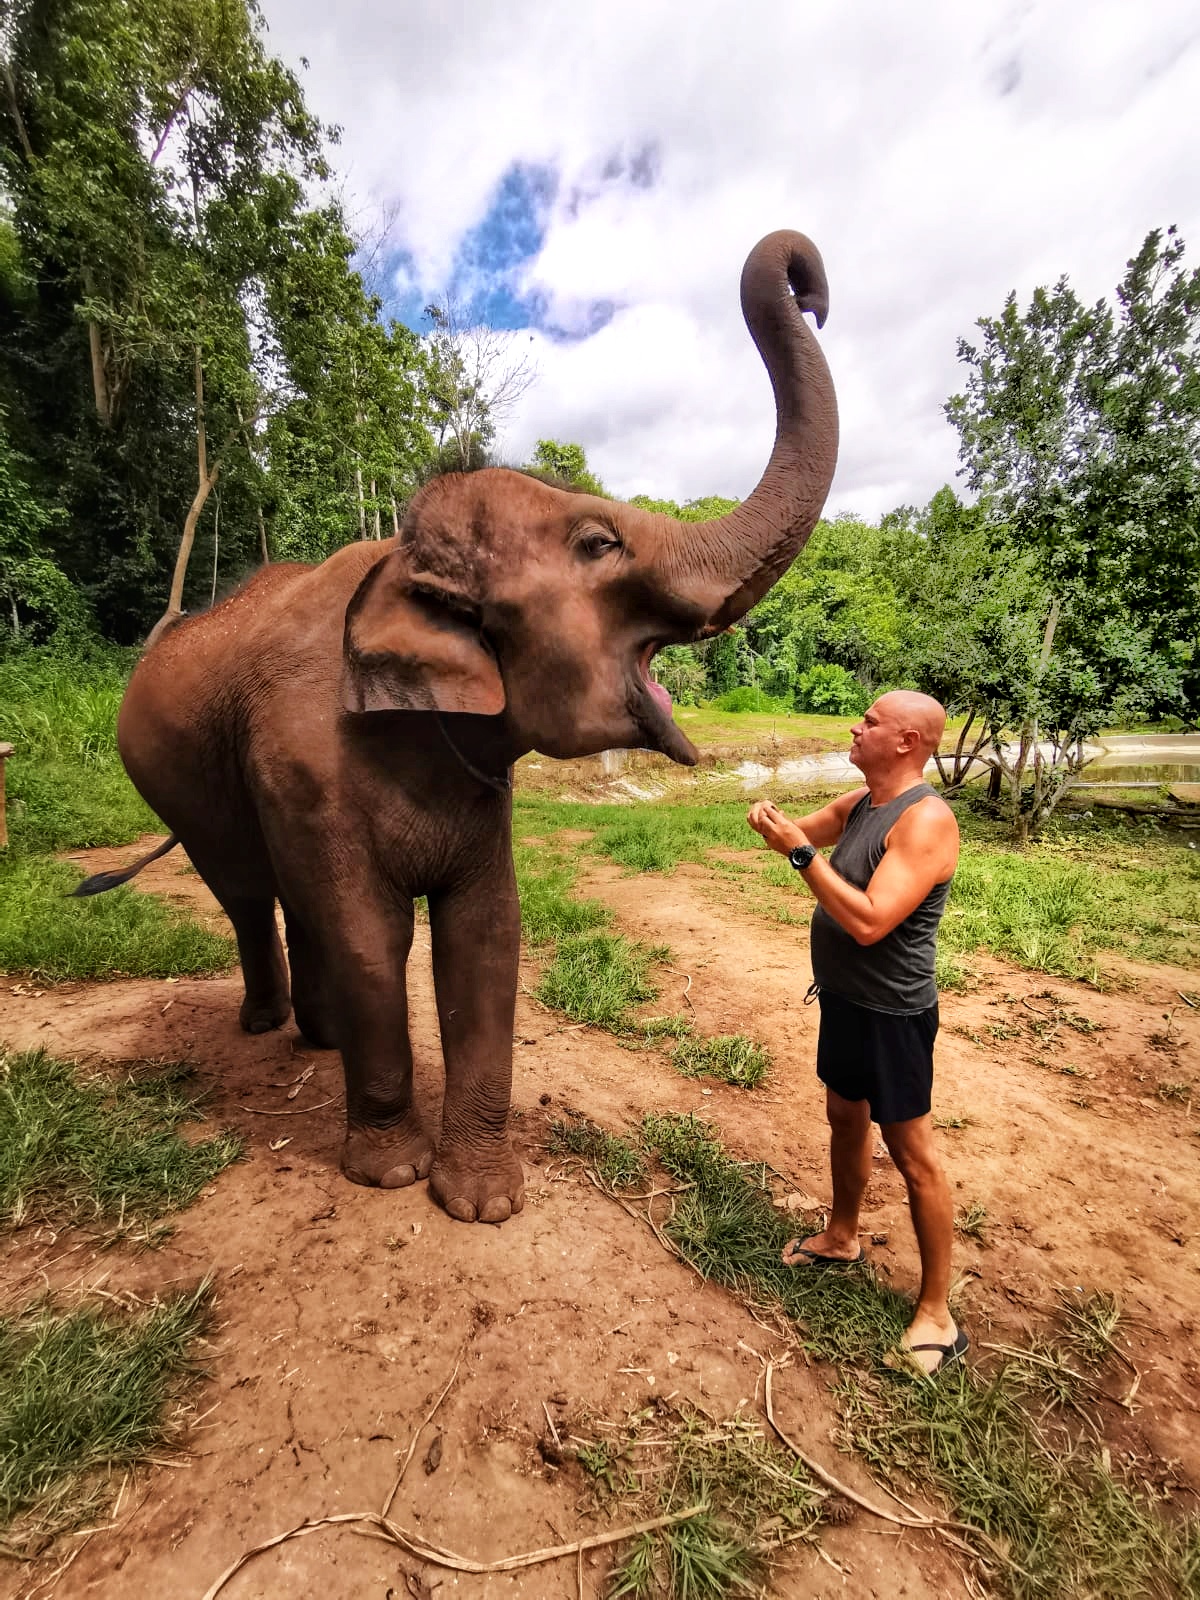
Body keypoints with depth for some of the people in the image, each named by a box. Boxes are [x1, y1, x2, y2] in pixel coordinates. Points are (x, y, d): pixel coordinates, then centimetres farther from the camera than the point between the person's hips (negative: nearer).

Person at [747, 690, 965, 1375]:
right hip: (844, 998, 9)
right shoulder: (858, 803, 3)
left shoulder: (927, 820, -24)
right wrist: (776, 822, -8)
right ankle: (842, 1238, 46)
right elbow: (804, 832, 15)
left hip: (892, 1013, -8)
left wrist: (801, 851, -27)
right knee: (846, 1120, 24)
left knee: (913, 1155, 6)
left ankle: (938, 1316, 25)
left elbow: (869, 922, -32)